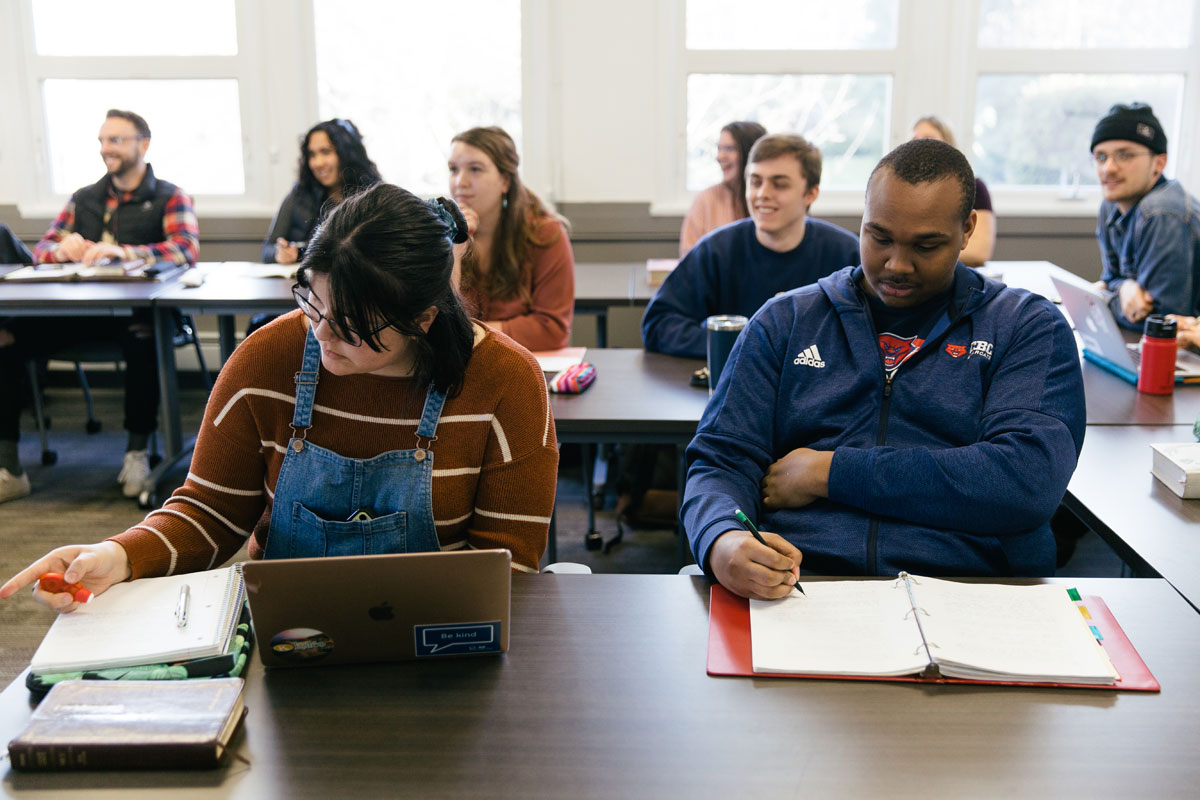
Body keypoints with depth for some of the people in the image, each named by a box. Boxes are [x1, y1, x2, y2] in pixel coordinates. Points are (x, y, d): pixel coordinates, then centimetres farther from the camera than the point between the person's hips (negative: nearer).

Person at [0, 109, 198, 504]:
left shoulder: (170, 198, 7)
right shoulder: (84, 199, 21)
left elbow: (187, 248, -12)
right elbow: (42, 249, 16)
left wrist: (124, 252, -28)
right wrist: (62, 249, -10)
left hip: (137, 308, -4)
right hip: (80, 309, 4)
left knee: (144, 336, -41)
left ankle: (137, 452, -22)